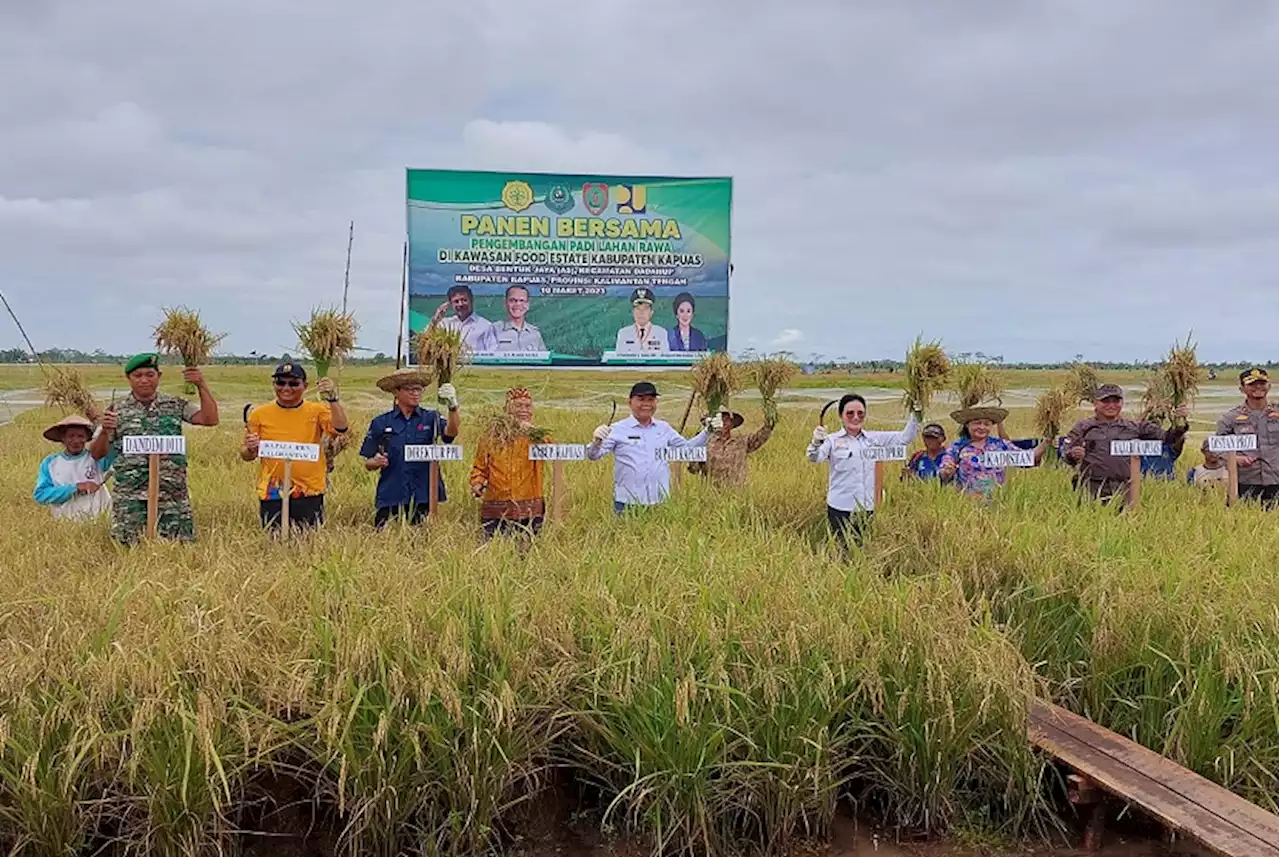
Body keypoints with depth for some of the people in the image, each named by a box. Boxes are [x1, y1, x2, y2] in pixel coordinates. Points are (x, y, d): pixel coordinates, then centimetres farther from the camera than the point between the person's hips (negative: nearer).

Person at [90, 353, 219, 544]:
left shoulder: (176, 405, 8)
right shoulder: (117, 412, 7)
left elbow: (210, 419, -5)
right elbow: (97, 454, 6)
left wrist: (201, 386, -13)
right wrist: (105, 431, -14)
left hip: (173, 494, 0)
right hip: (130, 497, 0)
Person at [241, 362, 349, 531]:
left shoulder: (317, 411, 2)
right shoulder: (259, 414, 5)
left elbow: (340, 429, -14)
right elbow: (246, 456, 10)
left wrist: (332, 399, -24)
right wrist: (250, 448, -13)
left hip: (309, 493, -1)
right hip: (271, 494, 1)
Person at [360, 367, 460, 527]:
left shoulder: (431, 418, 4)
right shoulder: (380, 423, 5)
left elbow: (450, 432, -17)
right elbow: (368, 464, 10)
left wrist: (453, 407, -34)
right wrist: (376, 462, -13)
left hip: (424, 497, 0)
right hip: (390, 497, 0)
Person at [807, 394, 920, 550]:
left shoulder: (874, 438, 9)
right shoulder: (833, 440, -4)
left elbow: (905, 437, 11)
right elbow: (813, 457, -19)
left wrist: (916, 414, -1)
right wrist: (816, 442, -41)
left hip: (867, 508, 4)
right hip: (840, 509, -4)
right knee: (842, 550, -3)